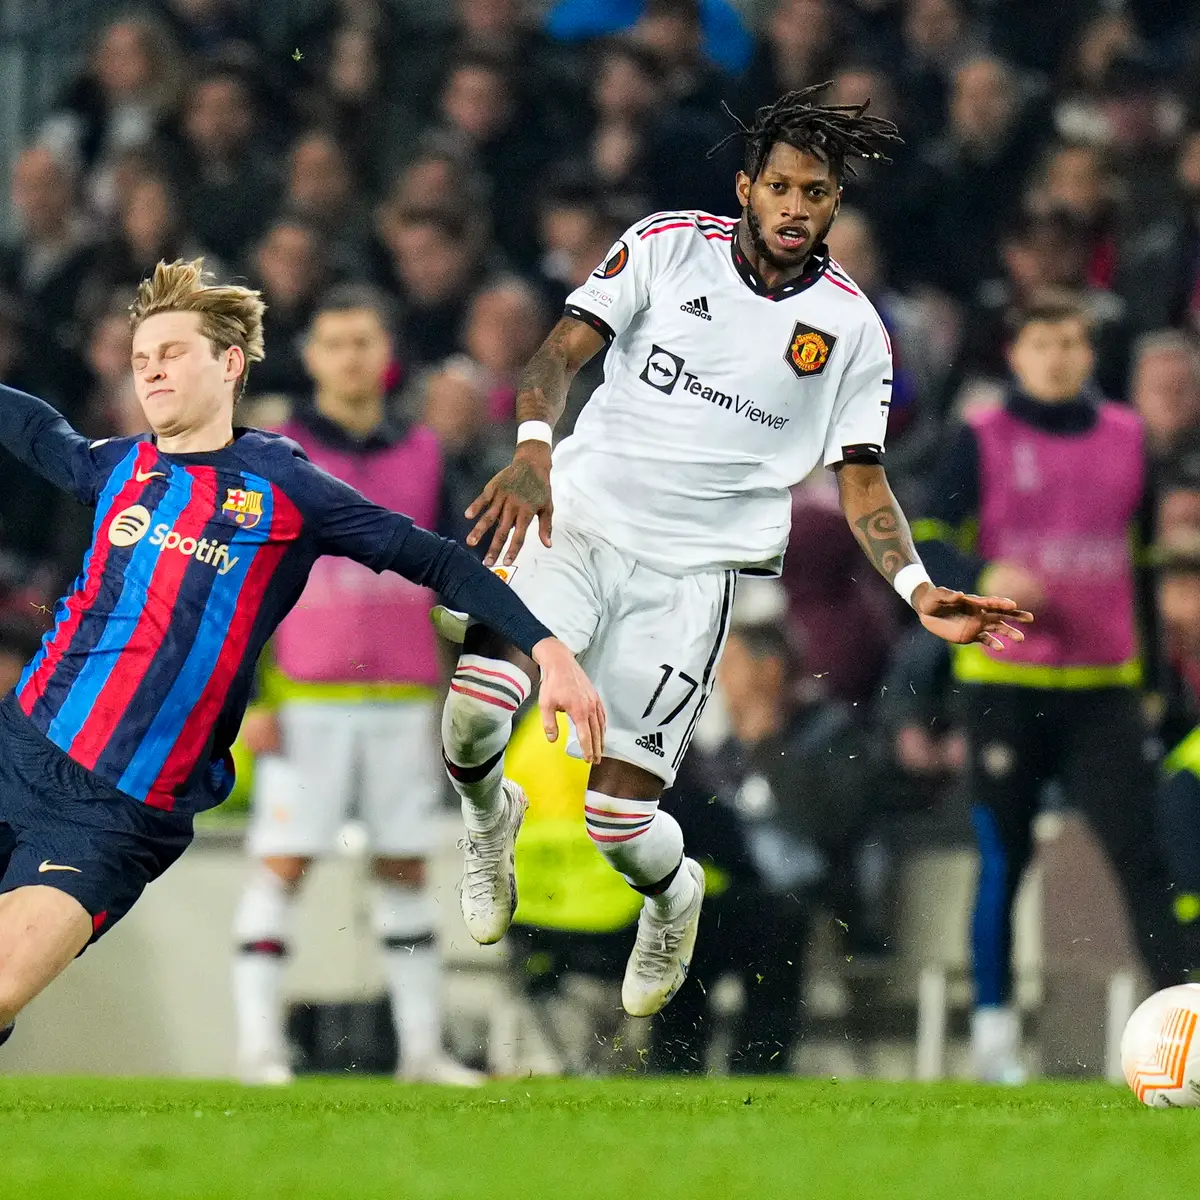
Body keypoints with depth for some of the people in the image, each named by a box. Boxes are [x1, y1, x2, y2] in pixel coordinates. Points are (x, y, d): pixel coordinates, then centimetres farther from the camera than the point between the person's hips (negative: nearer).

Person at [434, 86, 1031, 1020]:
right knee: (474, 714, -25)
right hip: (579, 521, 0)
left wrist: (920, 591, -9)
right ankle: (491, 816, 13)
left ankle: (672, 893, 29)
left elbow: (862, 481, 7)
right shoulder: (667, 246, 0)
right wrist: (533, 451, -27)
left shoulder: (850, 327, 3)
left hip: (694, 568, 0)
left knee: (620, 821, -10)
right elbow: (564, 351, -7)